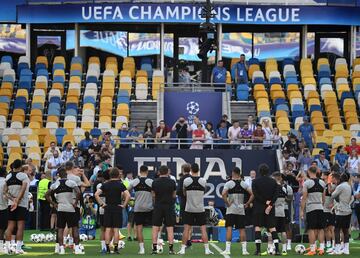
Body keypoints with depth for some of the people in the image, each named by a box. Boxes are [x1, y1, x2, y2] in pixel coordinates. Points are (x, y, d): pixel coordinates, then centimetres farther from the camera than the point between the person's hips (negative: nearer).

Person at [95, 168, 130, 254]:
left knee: (108, 229, 5)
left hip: (107, 208, 2)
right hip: (117, 208, -2)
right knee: (116, 229, 1)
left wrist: (101, 204, 1)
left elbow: (96, 194, -4)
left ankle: (107, 248, 3)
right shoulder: (120, 184, -5)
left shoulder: (105, 184, 4)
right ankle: (116, 248, 0)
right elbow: (128, 195, -16)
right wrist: (124, 205, -6)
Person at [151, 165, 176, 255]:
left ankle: (154, 248, 2)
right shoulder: (172, 182, -3)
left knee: (155, 228, 5)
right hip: (169, 206, 0)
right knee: (170, 228, 2)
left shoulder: (155, 182, -2)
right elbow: (174, 195, 6)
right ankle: (171, 249, 0)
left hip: (158, 206, 0)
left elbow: (153, 195, 5)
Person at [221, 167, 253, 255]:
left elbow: (223, 194, -20)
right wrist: (247, 204, 5)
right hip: (241, 210, 3)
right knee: (242, 229, 7)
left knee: (229, 228, -3)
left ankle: (227, 249, -9)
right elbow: (252, 194, -2)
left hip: (231, 209, -3)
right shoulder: (244, 184, 3)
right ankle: (244, 250, 5)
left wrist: (227, 203, -8)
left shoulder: (229, 183, -6)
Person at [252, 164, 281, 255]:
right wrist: (270, 205, -10)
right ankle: (277, 249, -6)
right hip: (270, 208, 2)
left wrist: (266, 202, -9)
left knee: (257, 227, 1)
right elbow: (275, 195, -4)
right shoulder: (273, 181, 5)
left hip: (258, 207, -2)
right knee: (272, 228, 3)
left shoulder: (255, 181, -1)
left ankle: (258, 250, -6)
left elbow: (255, 195, -10)